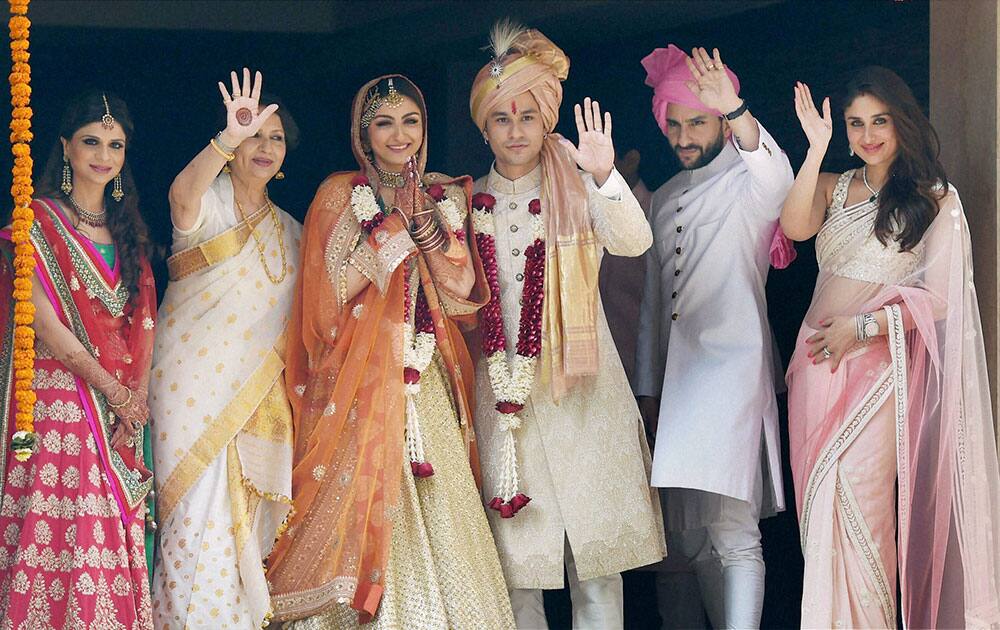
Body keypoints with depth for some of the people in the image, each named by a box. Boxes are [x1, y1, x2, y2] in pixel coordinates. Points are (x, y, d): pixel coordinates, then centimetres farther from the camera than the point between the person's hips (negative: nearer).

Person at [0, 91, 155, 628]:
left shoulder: (126, 230, 16)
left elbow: (143, 318, 10)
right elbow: (44, 321, -10)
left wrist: (138, 397, -4)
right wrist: (111, 387, -10)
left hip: (121, 402, 5)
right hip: (59, 397, -5)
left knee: (117, 534, 1)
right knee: (60, 528, -9)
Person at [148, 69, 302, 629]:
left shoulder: (288, 230, 16)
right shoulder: (211, 202, -3)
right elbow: (182, 196, -30)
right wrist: (229, 138, -45)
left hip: (258, 392, 5)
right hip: (195, 379, -5)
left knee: (247, 516, 6)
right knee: (201, 511, -10)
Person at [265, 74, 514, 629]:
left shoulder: (444, 197, 12)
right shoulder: (341, 193, 1)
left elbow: (463, 290, 4)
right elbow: (330, 292, -7)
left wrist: (422, 222, -7)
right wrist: (391, 229, -11)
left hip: (427, 379, 3)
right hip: (359, 378, -3)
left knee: (437, 514, -2)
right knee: (362, 510, -8)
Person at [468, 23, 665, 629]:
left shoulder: (576, 191, 0)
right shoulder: (471, 204, 10)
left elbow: (634, 242, -20)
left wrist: (603, 177, -35)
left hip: (579, 388, -2)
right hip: (501, 387, 3)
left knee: (593, 538, -2)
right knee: (514, 557, 3)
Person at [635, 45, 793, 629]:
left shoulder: (746, 182, -2)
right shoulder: (665, 199, 20)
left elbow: (776, 181, -29)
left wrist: (738, 115, -47)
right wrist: (648, 386, 17)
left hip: (734, 363, -7)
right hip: (678, 372, 7)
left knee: (732, 530, -17)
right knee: (692, 535, 7)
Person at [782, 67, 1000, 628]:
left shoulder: (936, 199, 2)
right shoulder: (832, 188, 14)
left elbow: (940, 297, -5)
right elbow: (795, 228, -8)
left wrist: (862, 326, -11)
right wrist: (817, 148, -12)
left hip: (878, 365, -4)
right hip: (816, 361, 5)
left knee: (859, 503, -12)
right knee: (817, 503, 3)